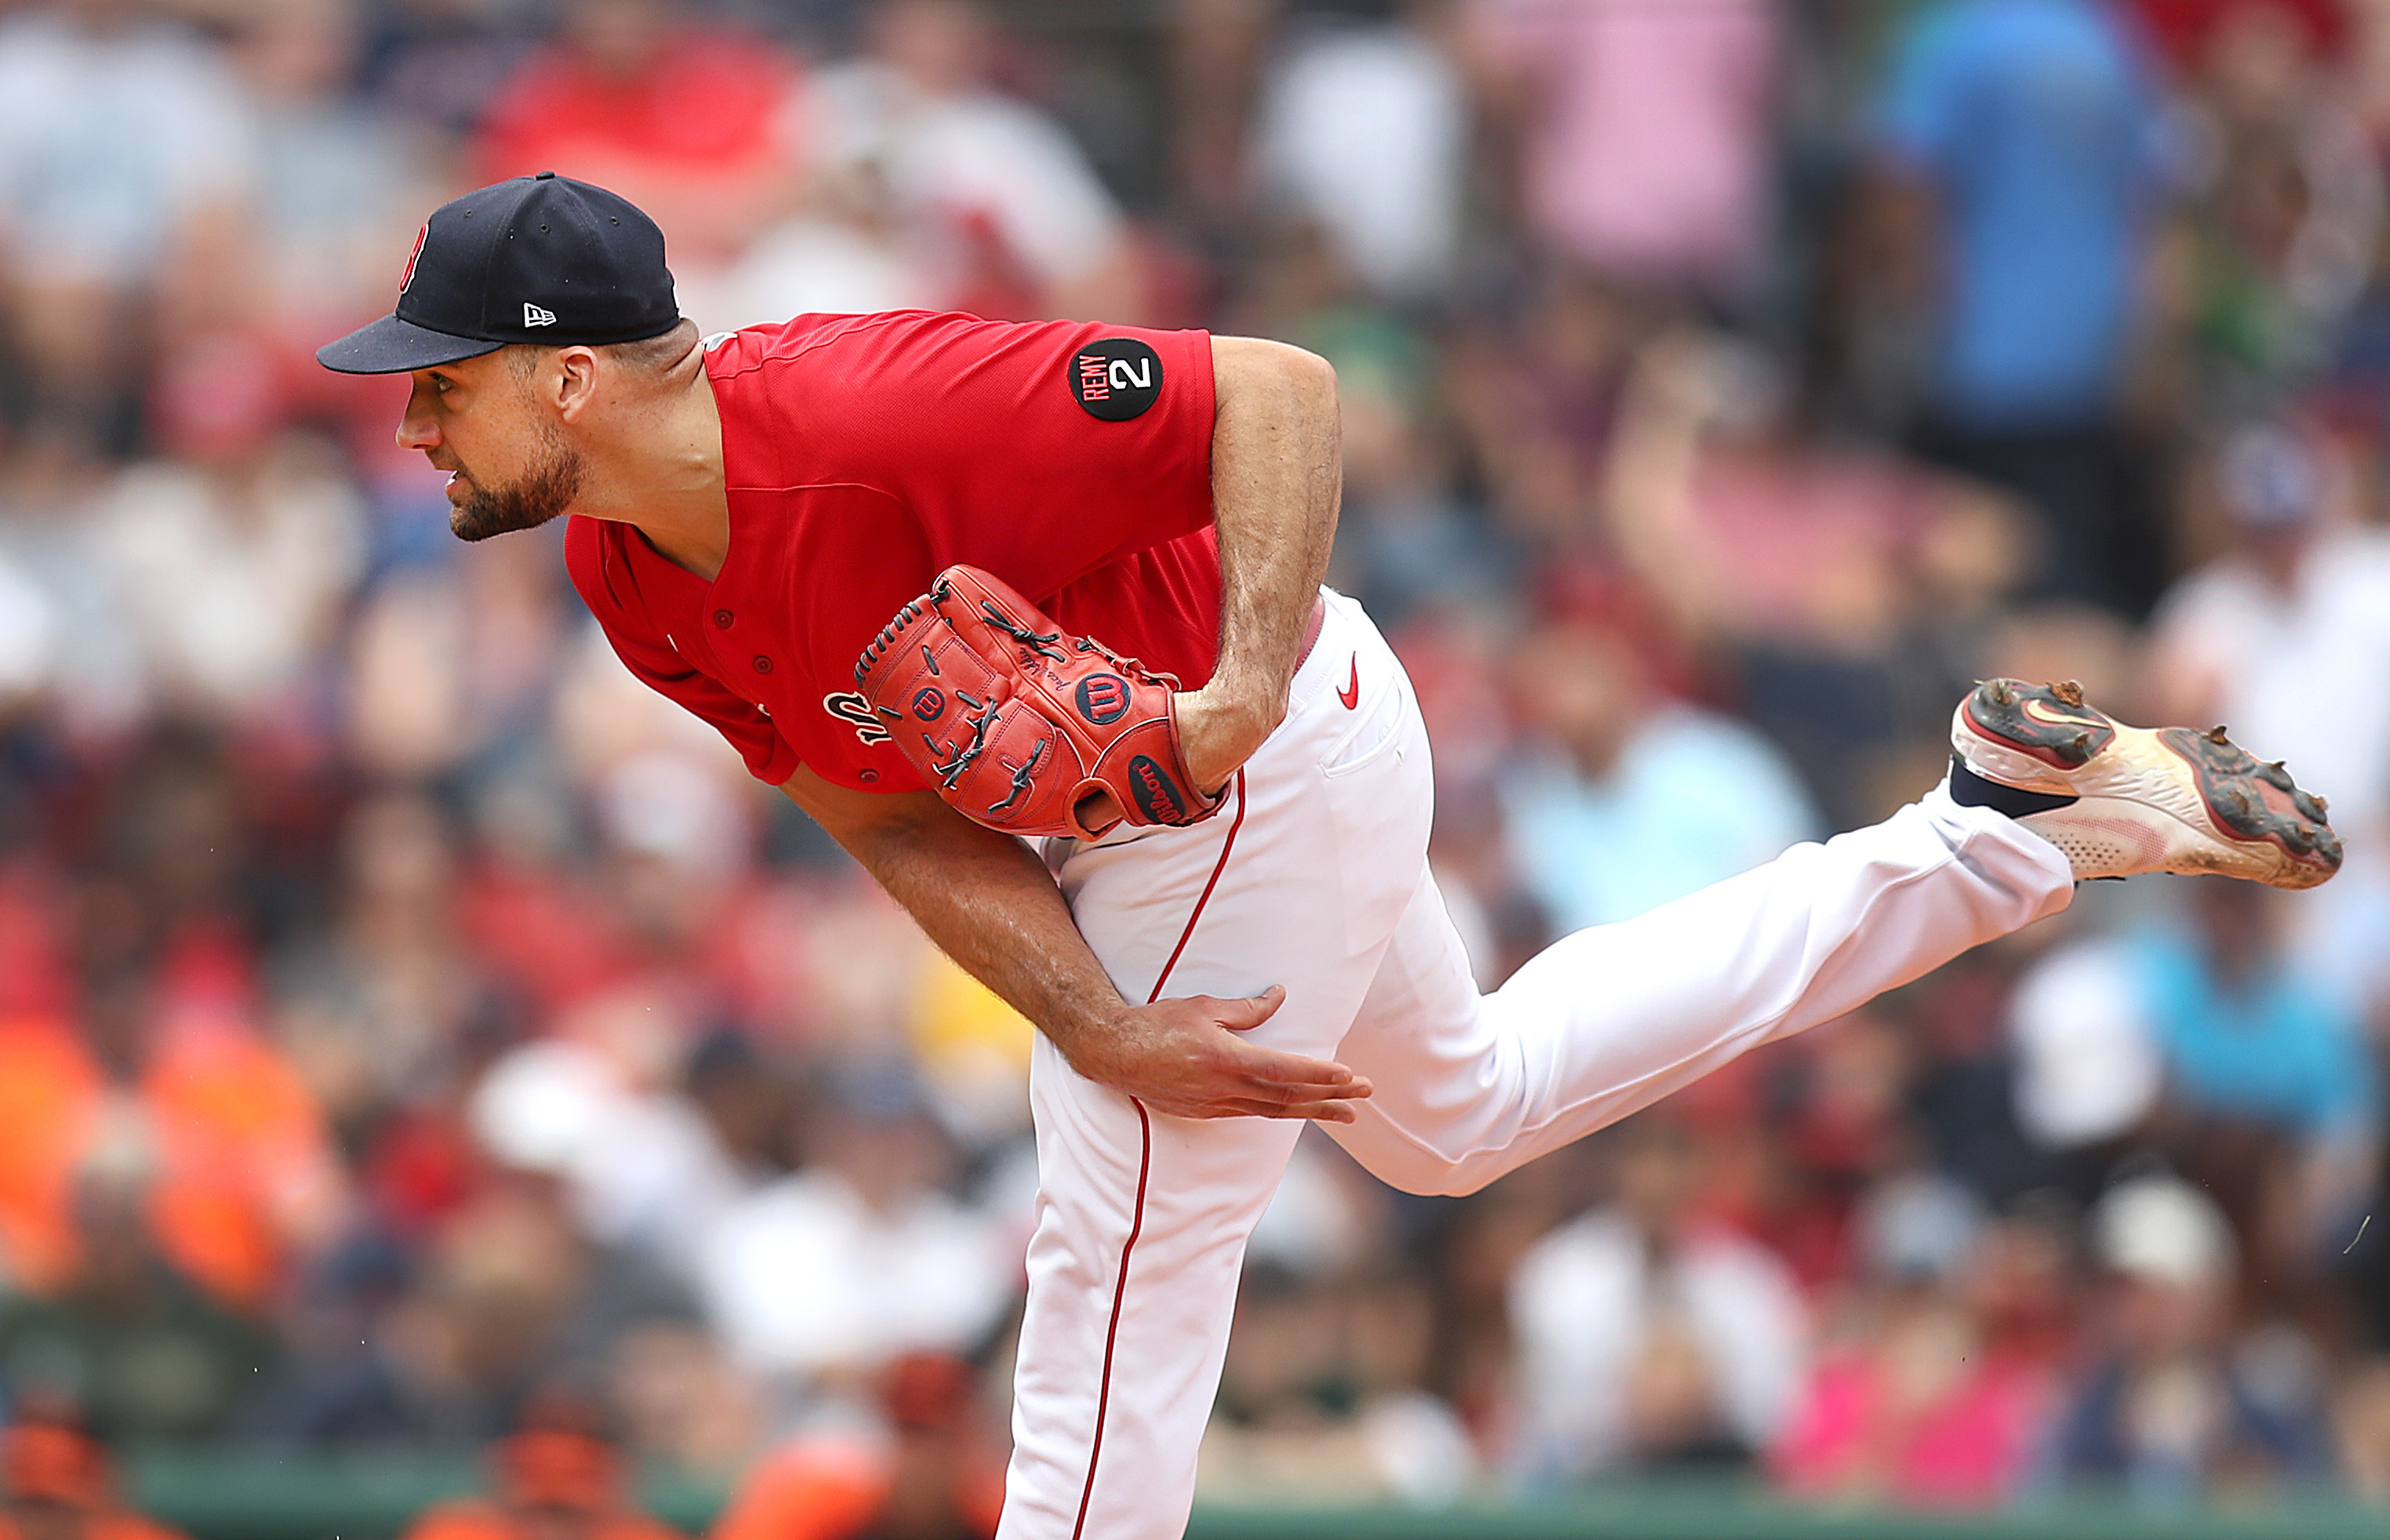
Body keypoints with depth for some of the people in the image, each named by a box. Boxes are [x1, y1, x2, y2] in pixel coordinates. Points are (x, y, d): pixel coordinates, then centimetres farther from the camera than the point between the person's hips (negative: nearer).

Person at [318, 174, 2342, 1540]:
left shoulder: (870, 424, -34)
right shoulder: (627, 578, -8)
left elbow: (1276, 389, -30)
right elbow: (897, 819, -5)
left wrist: (1250, 682, -41)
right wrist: (1106, 1033, -18)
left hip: (1266, 766, -10)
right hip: (1152, 793, 10)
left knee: (1126, 1250, -5)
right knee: (1459, 1111, 28)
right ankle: (2018, 833, 32)